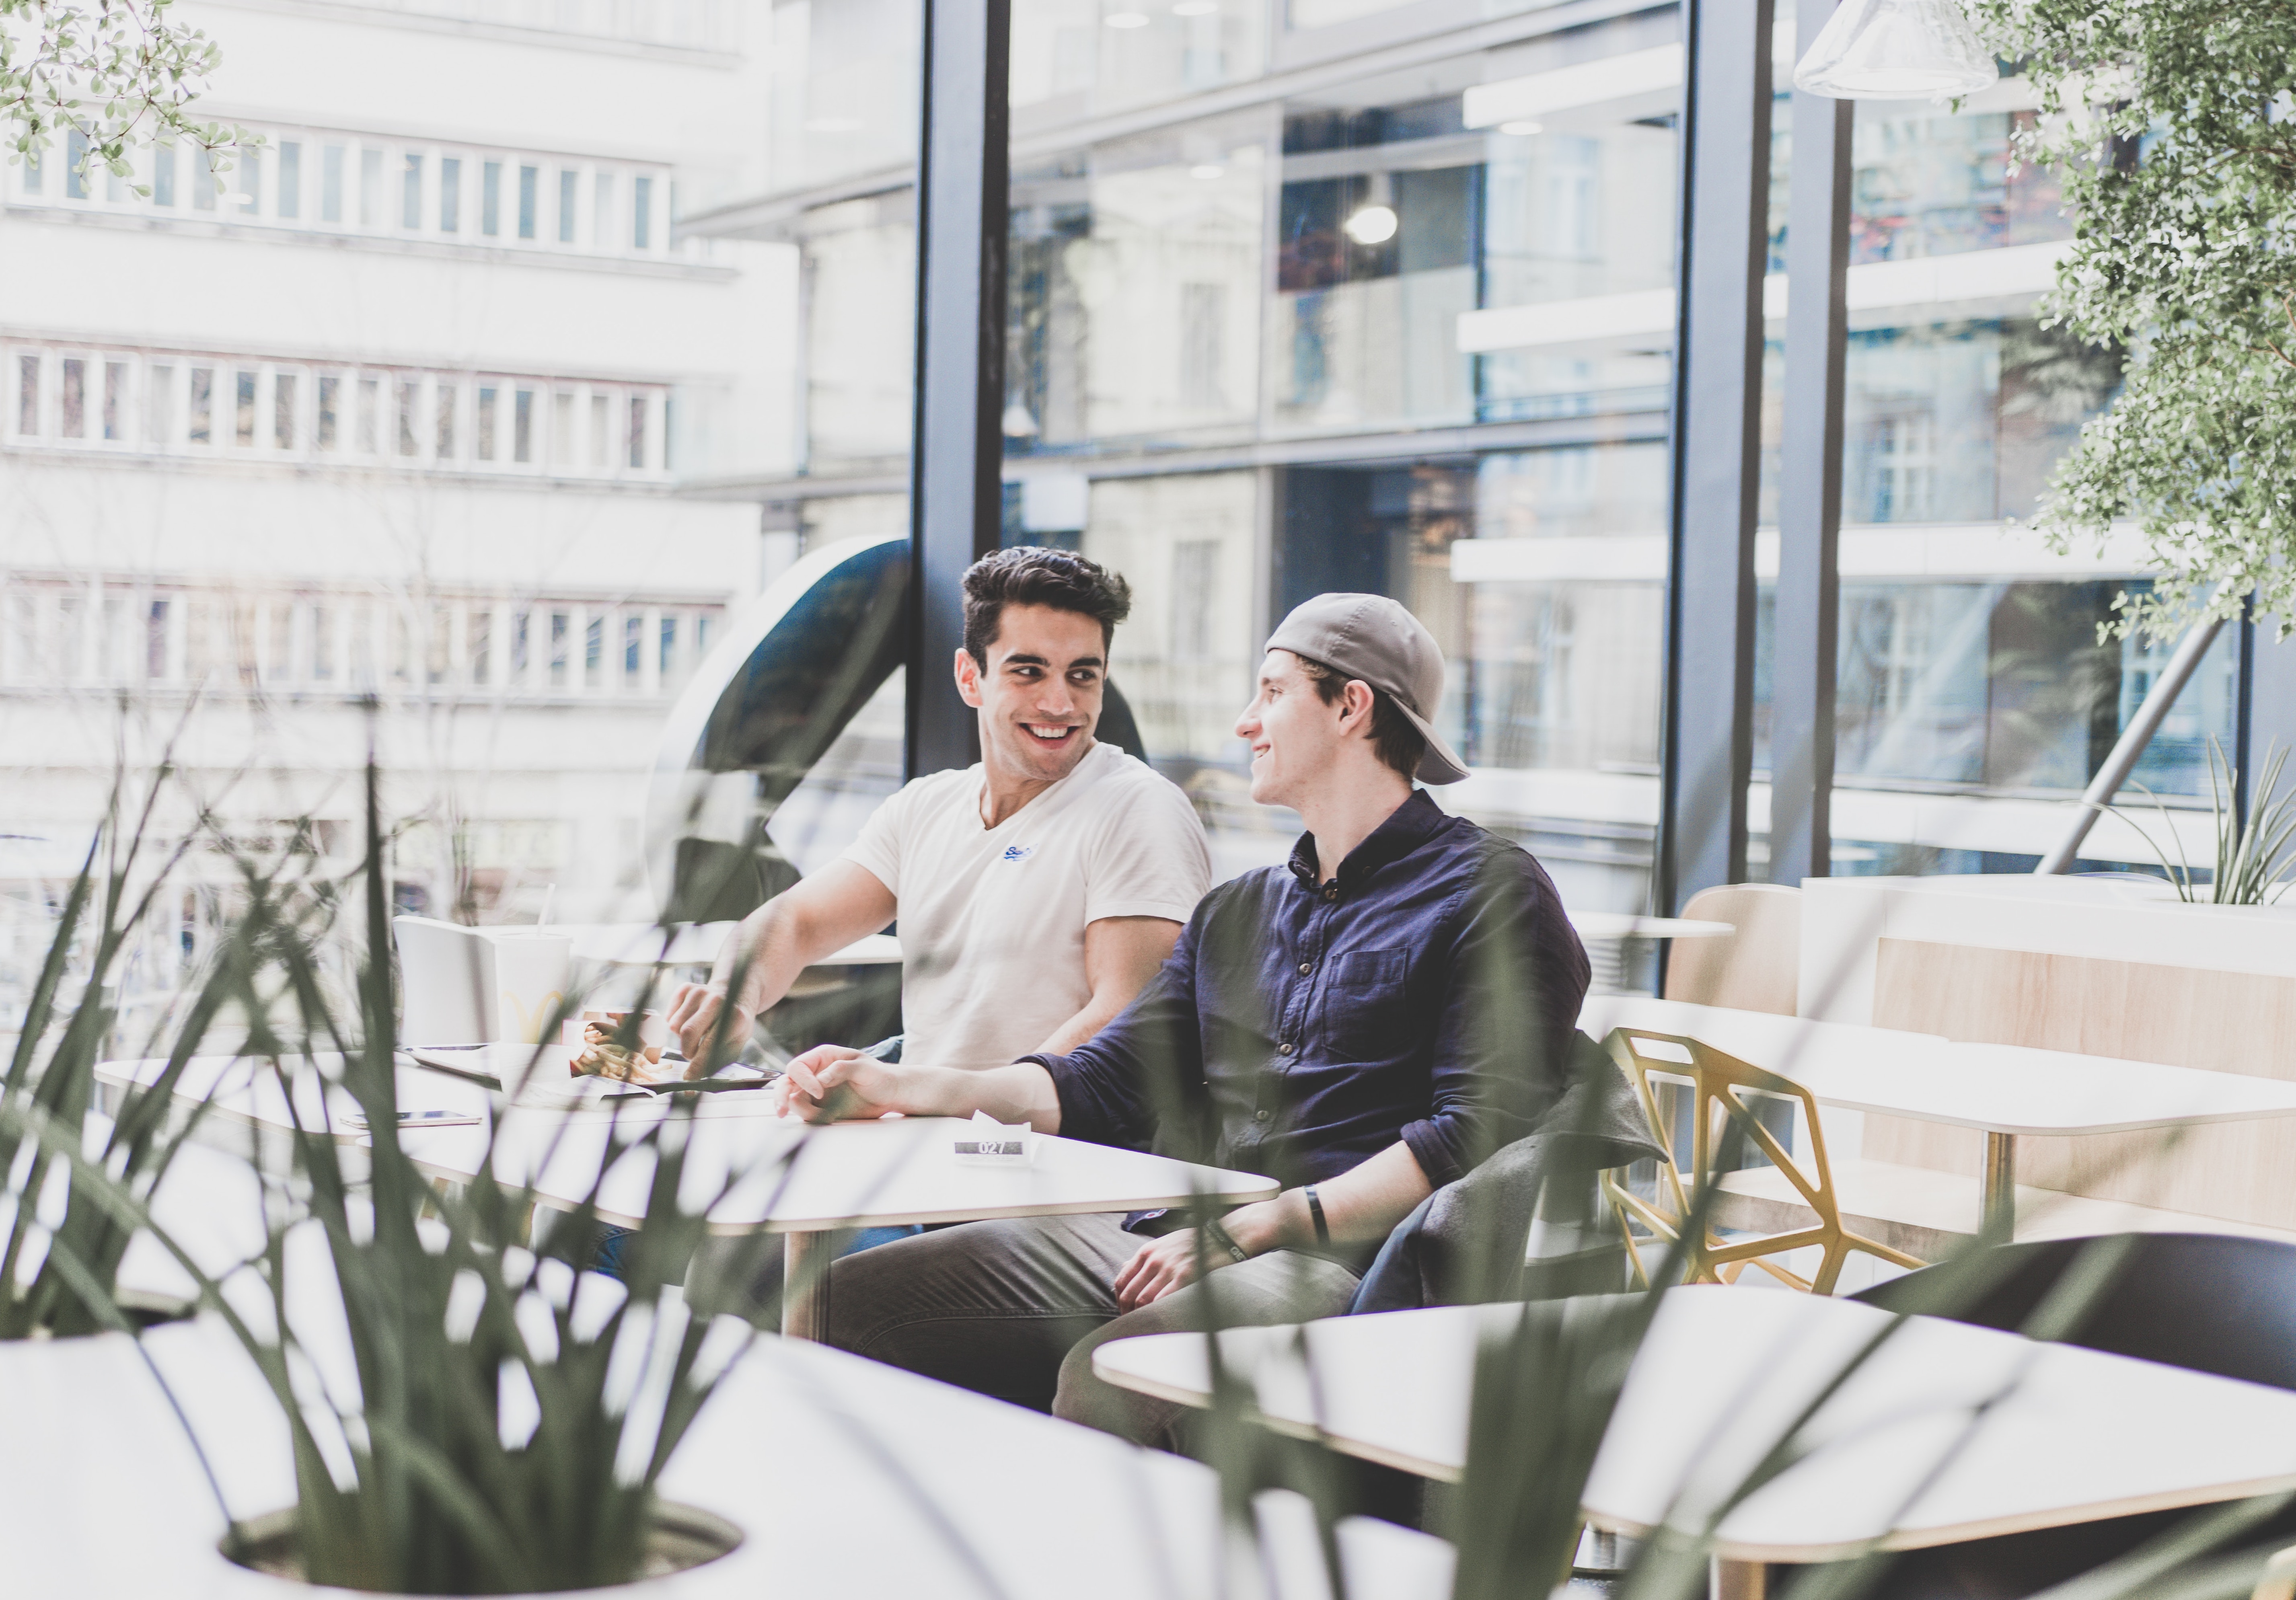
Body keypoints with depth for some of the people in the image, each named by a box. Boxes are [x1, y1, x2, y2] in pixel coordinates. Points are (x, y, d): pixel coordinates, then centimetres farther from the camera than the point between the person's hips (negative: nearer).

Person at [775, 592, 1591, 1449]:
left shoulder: (1491, 892, 2)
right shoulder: (1235, 912, 27)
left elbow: (1478, 1136, -10)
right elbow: (1107, 1080, 22)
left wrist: (1251, 1230, -16)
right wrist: (898, 1087, 8)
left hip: (1340, 1261, -7)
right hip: (1166, 1238, 8)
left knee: (1105, 1381, -37)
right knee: (834, 1304, -8)